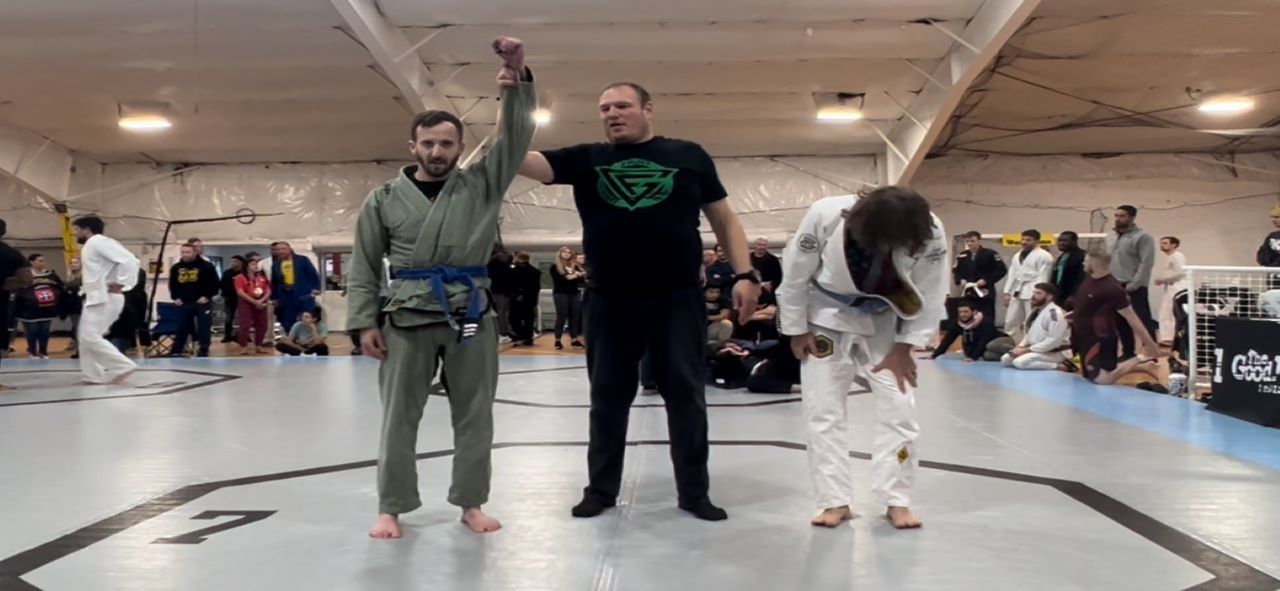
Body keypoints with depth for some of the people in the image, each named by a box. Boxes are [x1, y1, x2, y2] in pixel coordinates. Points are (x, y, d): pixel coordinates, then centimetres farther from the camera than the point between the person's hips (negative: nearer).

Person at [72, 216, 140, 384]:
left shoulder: (99, 242, -15)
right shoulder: (91, 246, 18)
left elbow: (129, 260, -26)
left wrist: (119, 284, -21)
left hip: (104, 298, -11)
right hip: (96, 298, 11)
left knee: (90, 337, -13)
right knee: (85, 337, 13)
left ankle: (122, 366, -11)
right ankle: (93, 374, 17)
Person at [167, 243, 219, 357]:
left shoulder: (206, 266, -7)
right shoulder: (176, 268, 8)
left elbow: (215, 283, -5)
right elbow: (172, 284, 20)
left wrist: (207, 297, -13)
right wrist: (175, 298, 7)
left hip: (202, 303, -4)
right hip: (183, 303, 4)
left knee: (204, 328, -3)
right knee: (181, 328, 8)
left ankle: (203, 352, 4)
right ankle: (177, 352, 15)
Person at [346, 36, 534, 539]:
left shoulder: (483, 184, 5)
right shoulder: (385, 199, 4)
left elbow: (515, 135, -3)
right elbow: (364, 268, 7)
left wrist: (518, 81, -18)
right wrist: (365, 322, 0)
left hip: (470, 314, 1)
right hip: (408, 316, -1)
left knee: (473, 414, 8)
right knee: (399, 416, 5)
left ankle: (471, 504, 20)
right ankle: (391, 508, 17)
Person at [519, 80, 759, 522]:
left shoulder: (689, 156, 3)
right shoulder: (586, 160, 5)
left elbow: (724, 220, 7)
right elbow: (524, 161, -7)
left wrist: (743, 275, -3)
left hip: (678, 299, -1)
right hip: (611, 302, 1)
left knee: (687, 396, 7)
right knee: (607, 398, 11)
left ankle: (694, 492, 22)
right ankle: (601, 489, 27)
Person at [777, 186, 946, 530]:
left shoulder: (930, 232, -28)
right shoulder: (825, 216, -32)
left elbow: (931, 295, -13)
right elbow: (795, 274, -17)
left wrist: (904, 346, -12)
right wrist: (797, 330, -9)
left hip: (884, 325, 1)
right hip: (828, 319, -1)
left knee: (899, 409, -2)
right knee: (824, 411, -1)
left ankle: (896, 501, 12)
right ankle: (836, 502, 10)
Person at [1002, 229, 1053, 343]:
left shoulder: (1043, 256, -7)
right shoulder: (1017, 256, 18)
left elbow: (1042, 278, -13)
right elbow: (1012, 274, 19)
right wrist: (1007, 292, 12)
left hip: (1032, 293, -8)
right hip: (1017, 292, 8)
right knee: (1010, 322, 10)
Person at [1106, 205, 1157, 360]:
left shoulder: (1142, 237, -7)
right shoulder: (1110, 236, 14)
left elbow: (1146, 263, -14)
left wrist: (1133, 285, -18)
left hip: (1134, 288, -7)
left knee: (1143, 321, -6)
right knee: (1121, 323, 12)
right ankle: (1128, 353, 22)